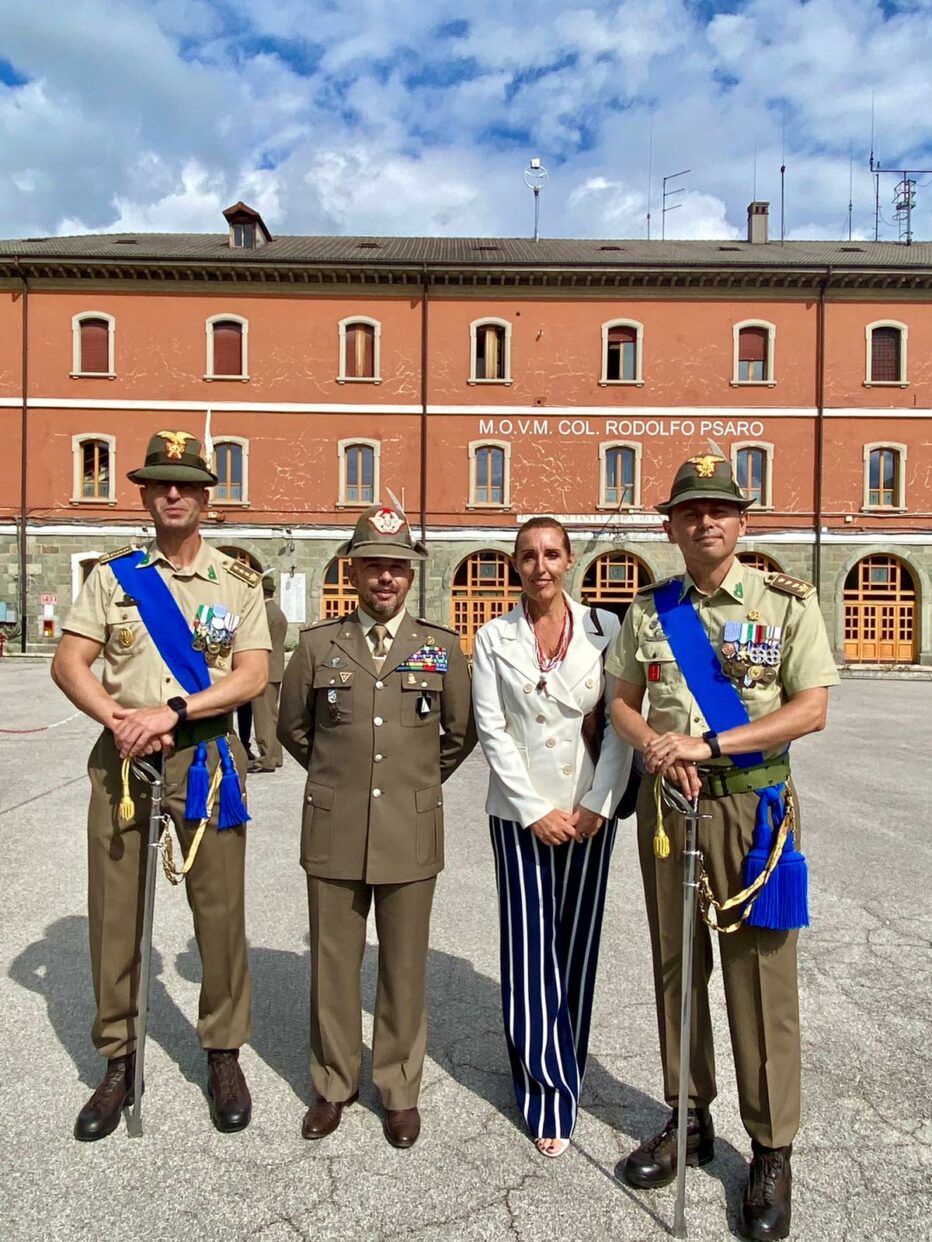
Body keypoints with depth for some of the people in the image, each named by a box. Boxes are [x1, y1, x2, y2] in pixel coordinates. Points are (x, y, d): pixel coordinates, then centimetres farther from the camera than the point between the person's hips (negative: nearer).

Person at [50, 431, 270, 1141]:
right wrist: (118, 721, -15)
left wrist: (170, 711, -17)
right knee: (114, 913, 9)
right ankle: (120, 1062, 28)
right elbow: (69, 662, 2)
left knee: (221, 911, 5)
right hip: (121, 757, 2)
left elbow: (253, 676, -6)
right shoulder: (114, 574, 7)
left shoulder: (238, 581, 4)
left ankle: (224, 1056, 25)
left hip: (206, 758, -1)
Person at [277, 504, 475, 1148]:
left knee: (405, 968, 11)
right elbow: (292, 726, 13)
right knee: (333, 963, 12)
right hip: (334, 831, 1)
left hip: (411, 834, 0)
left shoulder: (443, 646, 1)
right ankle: (333, 1084, 33)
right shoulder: (318, 643, 2)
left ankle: (400, 1089, 31)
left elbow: (461, 732, 11)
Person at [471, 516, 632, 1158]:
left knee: (577, 948, 11)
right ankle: (550, 1093, 17)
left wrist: (596, 805, -9)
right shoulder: (494, 638, 0)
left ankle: (564, 1073, 31)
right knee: (530, 954, 2)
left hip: (590, 811, 1)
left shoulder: (605, 628, 0)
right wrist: (535, 811, -9)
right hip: (520, 813, 0)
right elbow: (492, 730, -4)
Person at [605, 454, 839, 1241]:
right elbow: (622, 702, 11)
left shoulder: (787, 602, -4)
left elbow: (812, 709, -9)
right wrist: (653, 743, -11)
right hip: (666, 800, 4)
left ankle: (771, 1151, 23)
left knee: (760, 975, 4)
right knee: (676, 965, 14)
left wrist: (708, 743, -17)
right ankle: (689, 1122, 33)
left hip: (752, 803, -3)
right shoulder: (650, 609, 6)